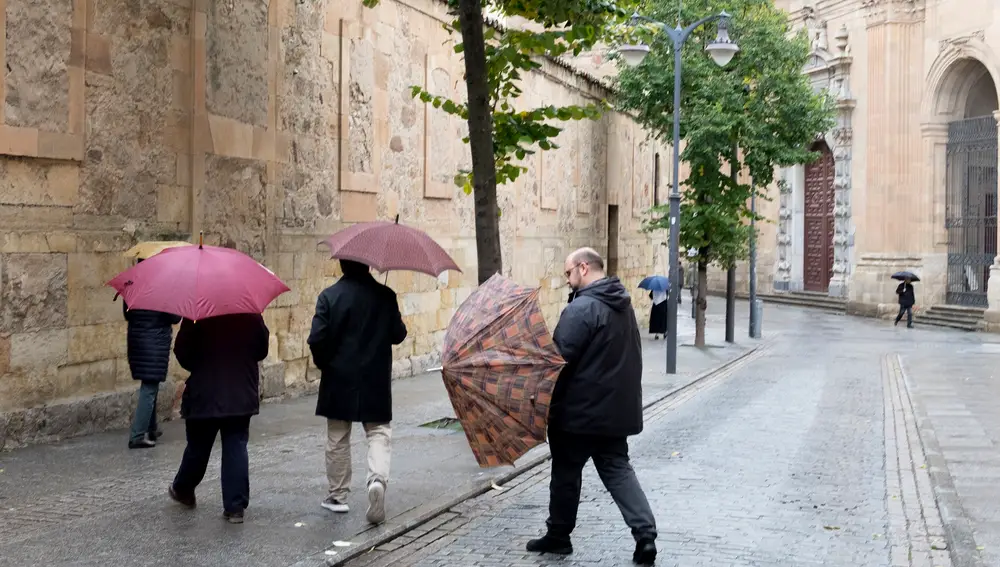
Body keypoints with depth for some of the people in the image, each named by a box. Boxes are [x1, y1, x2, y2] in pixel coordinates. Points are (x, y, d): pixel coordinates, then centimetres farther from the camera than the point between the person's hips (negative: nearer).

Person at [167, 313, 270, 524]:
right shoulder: (252, 315, -7)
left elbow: (182, 352, -8)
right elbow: (262, 350, 2)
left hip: (203, 396, -1)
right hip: (241, 396, 1)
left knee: (198, 447, 16)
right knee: (236, 447, 3)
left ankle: (182, 490, 39)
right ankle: (235, 506, -1)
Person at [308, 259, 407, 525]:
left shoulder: (329, 296, -8)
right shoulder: (385, 296, -5)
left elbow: (317, 339, -12)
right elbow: (398, 334, -1)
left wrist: (324, 363, 5)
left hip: (339, 380, 0)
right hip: (376, 381, 0)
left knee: (337, 439, 13)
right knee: (378, 434, 7)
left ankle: (337, 495, 21)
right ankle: (378, 478, -19)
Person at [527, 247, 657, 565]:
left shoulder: (582, 308, -19)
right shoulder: (623, 305, 10)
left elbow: (560, 359, -21)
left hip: (580, 411, -8)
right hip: (618, 409, 8)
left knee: (566, 473, 8)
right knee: (617, 470, 10)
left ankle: (558, 535, 21)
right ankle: (645, 534, -2)